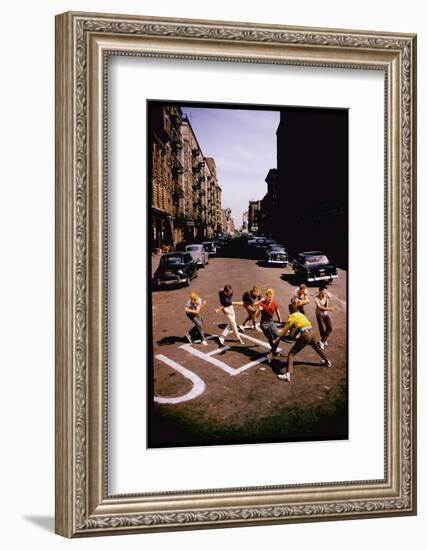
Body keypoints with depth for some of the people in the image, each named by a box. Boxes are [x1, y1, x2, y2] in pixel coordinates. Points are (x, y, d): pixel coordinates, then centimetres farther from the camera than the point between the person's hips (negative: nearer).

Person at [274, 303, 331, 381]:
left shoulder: (292, 317, 1)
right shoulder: (301, 314, 20)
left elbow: (285, 330, 2)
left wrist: (277, 339, 9)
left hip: (304, 335, -7)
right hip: (311, 333, 7)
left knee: (291, 354, -7)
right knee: (317, 348, 36)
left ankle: (288, 373, -23)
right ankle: (327, 361, 59)